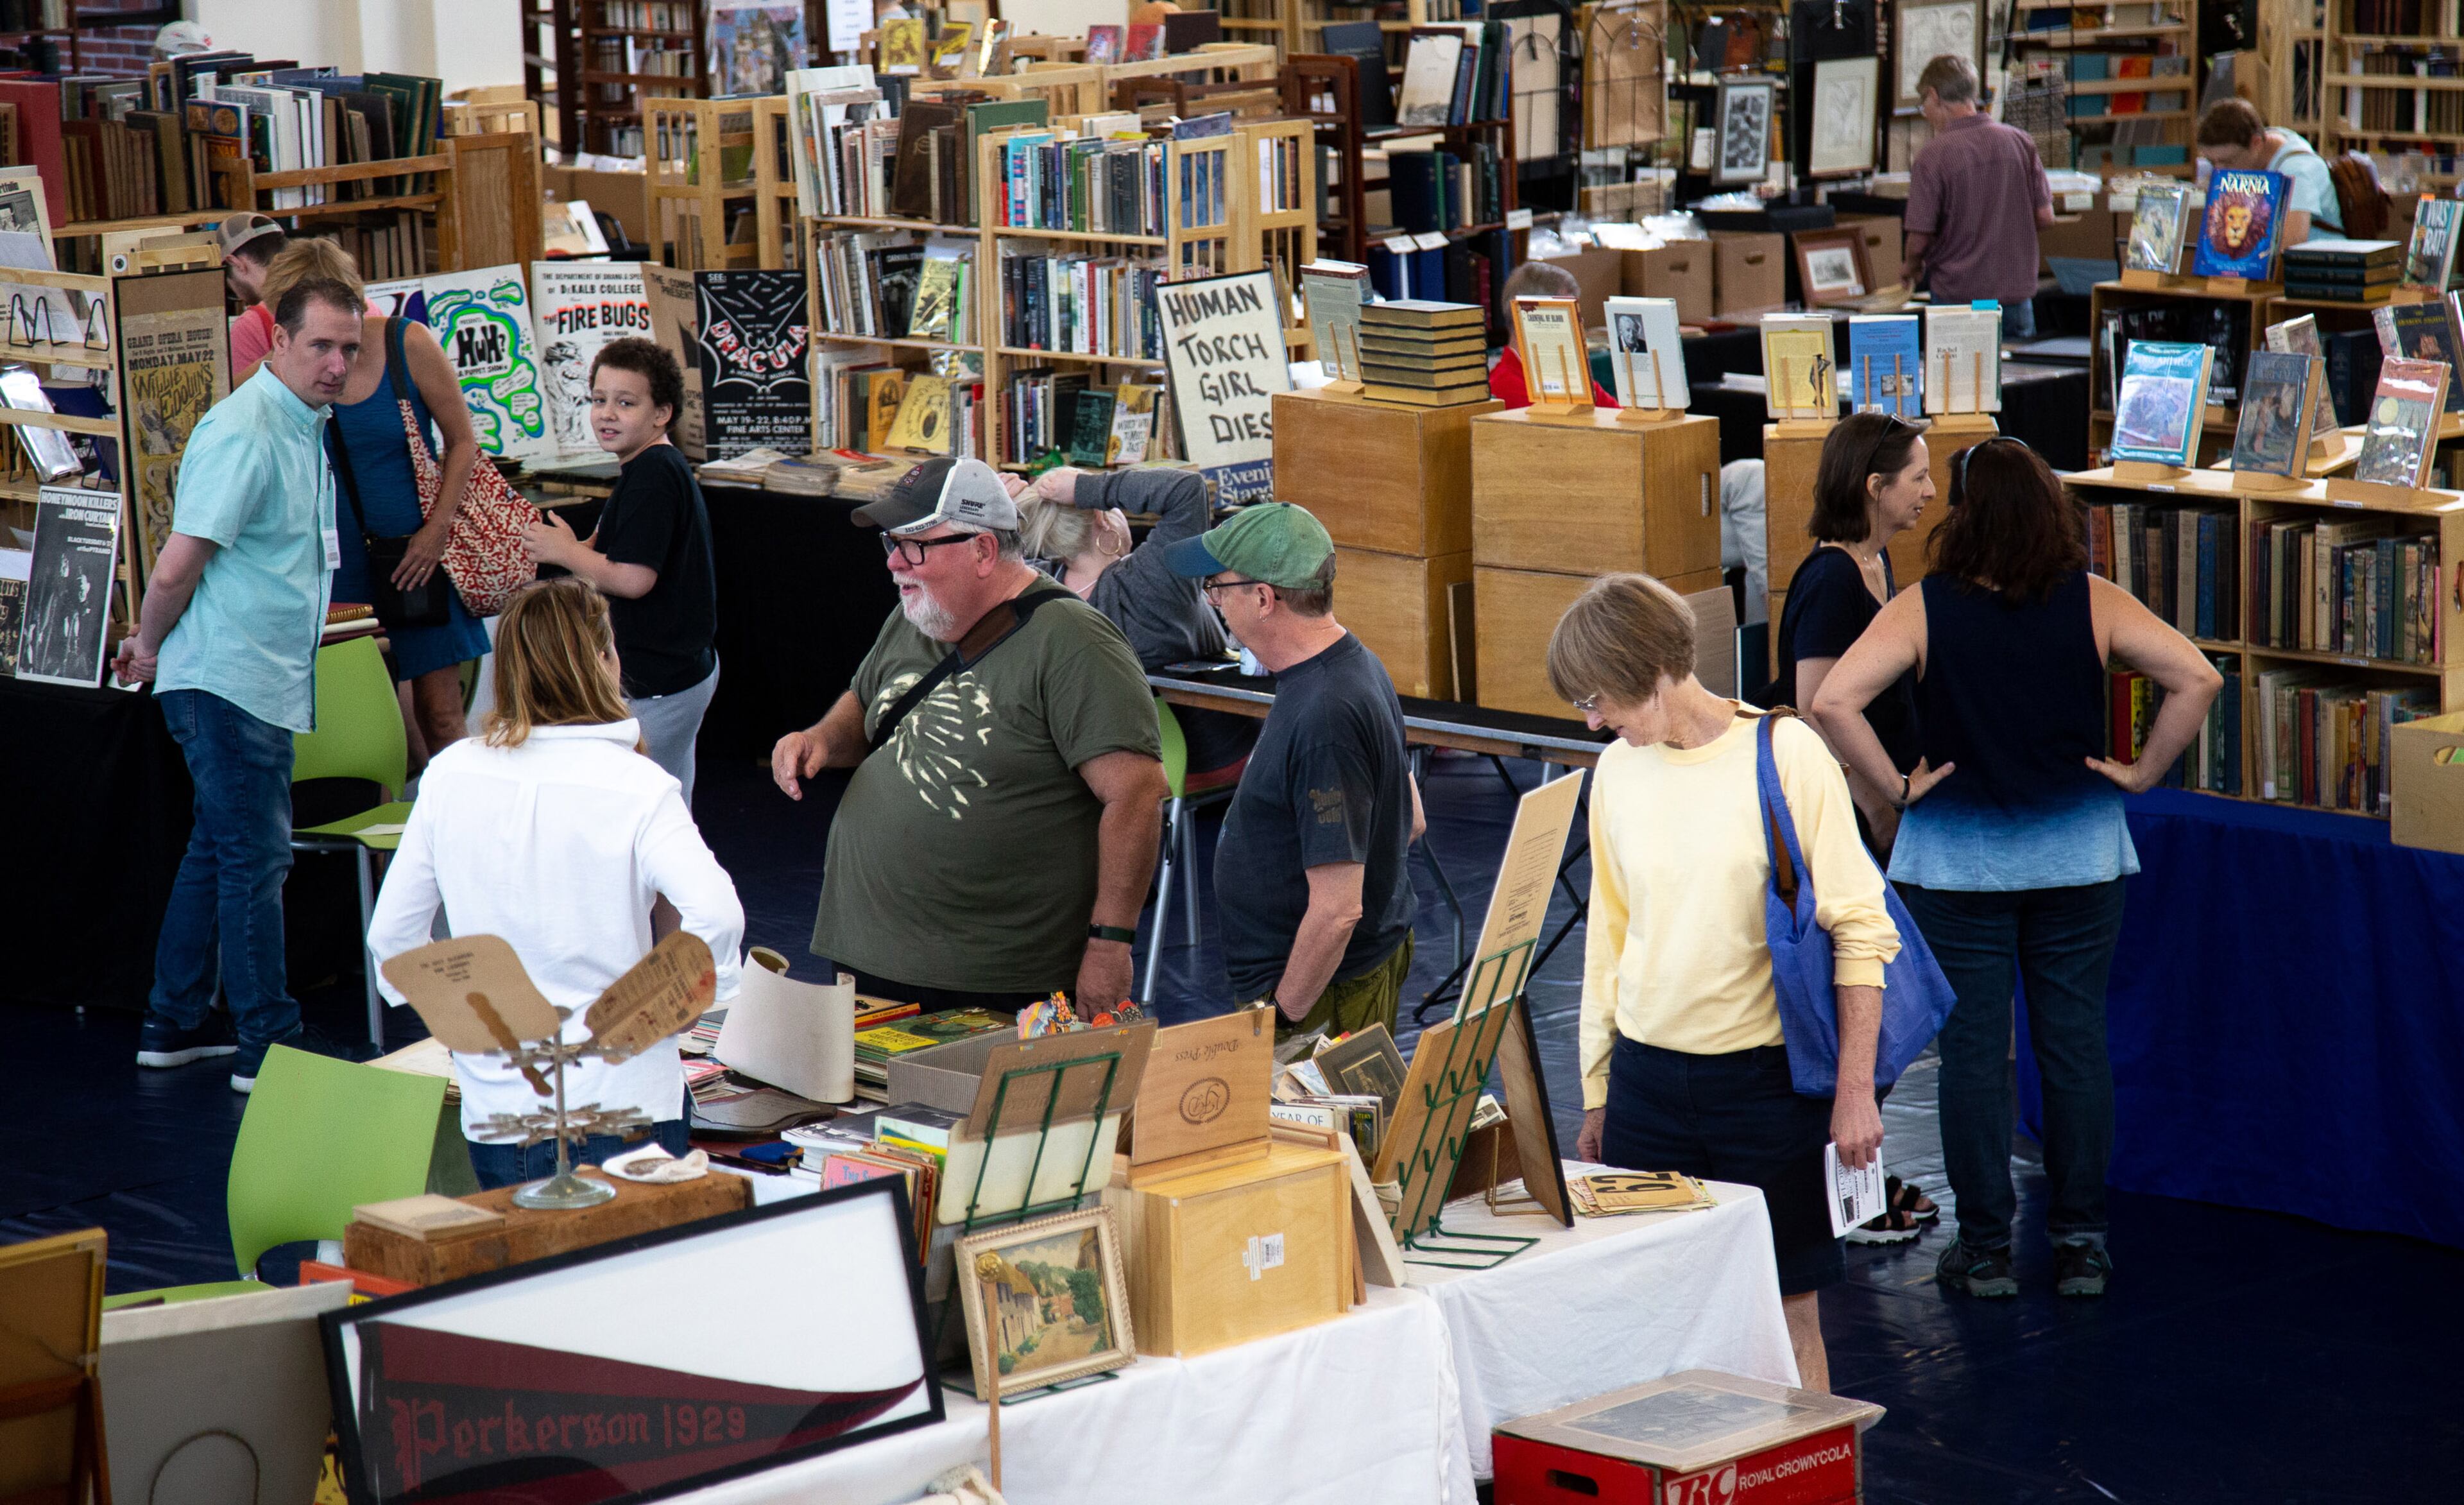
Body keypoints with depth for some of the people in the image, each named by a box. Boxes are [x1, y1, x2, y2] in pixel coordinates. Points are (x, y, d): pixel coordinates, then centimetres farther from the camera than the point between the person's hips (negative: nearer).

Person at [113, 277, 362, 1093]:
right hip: (229, 680, -10)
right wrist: (150, 647, -5)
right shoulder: (243, 433, -20)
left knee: (220, 849, 17)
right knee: (256, 858, -4)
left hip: (268, 680, 10)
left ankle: (173, 1024, 28)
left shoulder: (305, 427, 12)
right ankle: (266, 1047, 4)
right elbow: (177, 567, -20)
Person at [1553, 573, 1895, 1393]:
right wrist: (1597, 1095, 16)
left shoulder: (1784, 754, -8)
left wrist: (1854, 1089, -9)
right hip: (1647, 1077, 4)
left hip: (1766, 1076, -4)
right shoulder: (1618, 771, 7)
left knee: (1788, 1309, 3)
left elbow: (1860, 928, -6)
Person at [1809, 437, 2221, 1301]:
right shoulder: (2093, 603, -6)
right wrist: (2143, 774, -2)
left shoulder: (1923, 611, -11)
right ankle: (2080, 1242, 16)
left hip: (1957, 858, -2)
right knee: (2075, 1042, 10)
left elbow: (1834, 701, -21)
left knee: (1972, 1049, 6)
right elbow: (2196, 679, -11)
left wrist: (1895, 786, -11)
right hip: (2078, 855, 2)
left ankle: (1985, 1247, 11)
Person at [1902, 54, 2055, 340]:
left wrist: (1910, 267, 11)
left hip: (1958, 297, -4)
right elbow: (2045, 218, 4)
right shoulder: (2021, 142, 1)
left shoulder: (1933, 156, -12)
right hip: (2017, 294, 4)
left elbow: (1919, 238, -11)